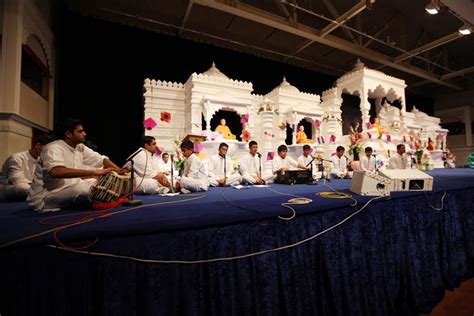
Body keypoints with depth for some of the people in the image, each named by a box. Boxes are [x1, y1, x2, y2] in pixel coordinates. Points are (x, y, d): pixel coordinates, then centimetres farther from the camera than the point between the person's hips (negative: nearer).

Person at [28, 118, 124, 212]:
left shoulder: (80, 147, 5)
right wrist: (93, 172, -41)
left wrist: (118, 171, -13)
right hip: (44, 197, -8)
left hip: (68, 189, 8)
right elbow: (56, 172, -38)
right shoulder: (54, 148, -18)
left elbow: (101, 159, 6)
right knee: (86, 188, -32)